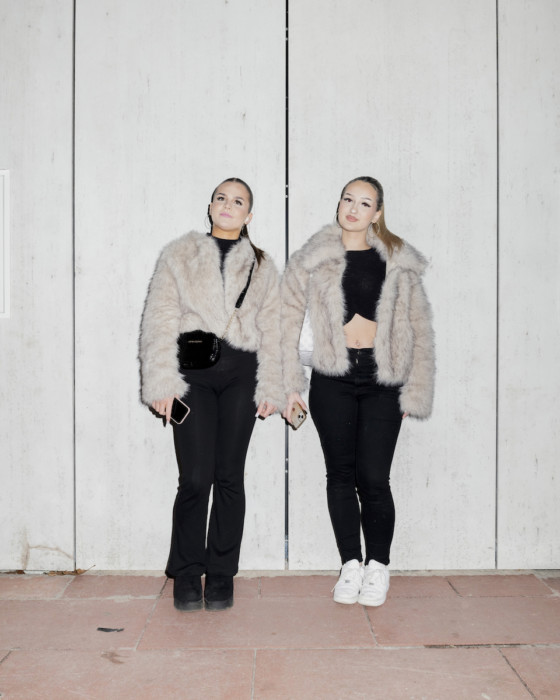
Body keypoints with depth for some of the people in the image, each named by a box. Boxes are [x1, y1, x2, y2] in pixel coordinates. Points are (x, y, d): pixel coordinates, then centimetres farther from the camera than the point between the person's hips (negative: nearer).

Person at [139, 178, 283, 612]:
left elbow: (272, 330, 12)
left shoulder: (261, 266, 15)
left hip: (240, 373, 2)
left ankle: (221, 574, 15)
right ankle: (187, 574, 10)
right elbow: (160, 321, 3)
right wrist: (162, 382, -6)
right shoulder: (179, 256, 10)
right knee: (195, 477, -7)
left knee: (229, 477, 3)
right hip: (193, 370, -1)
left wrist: (270, 388, 4)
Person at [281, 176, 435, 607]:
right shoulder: (312, 260, 5)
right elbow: (287, 323, 4)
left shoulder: (399, 261, 5)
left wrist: (416, 390, 1)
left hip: (382, 380, -1)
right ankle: (351, 564, 23)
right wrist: (289, 386, -1)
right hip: (332, 380, 1)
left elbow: (419, 328, 6)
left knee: (374, 478, -2)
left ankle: (378, 565, 19)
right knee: (341, 473, 7)